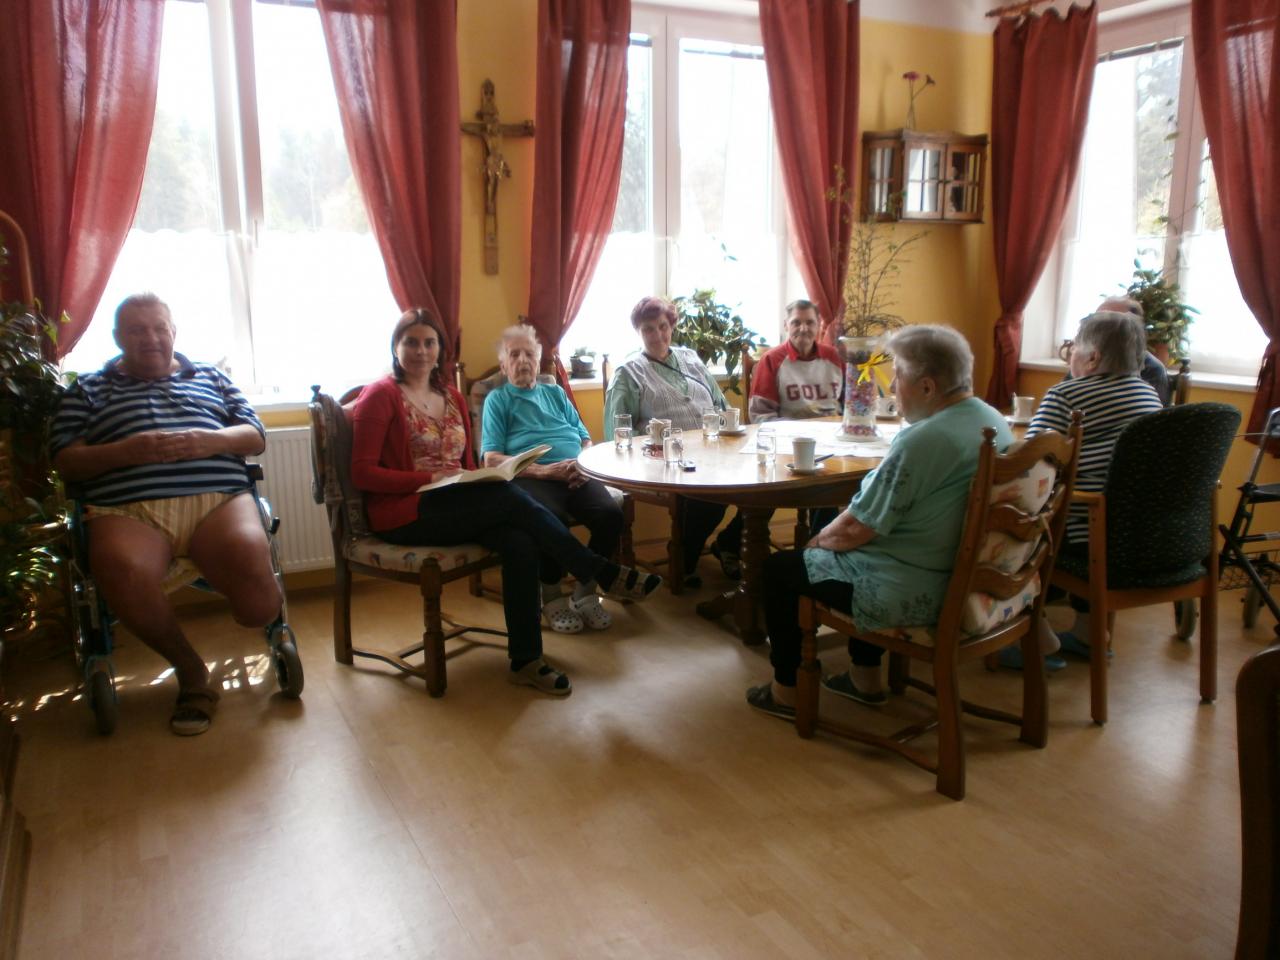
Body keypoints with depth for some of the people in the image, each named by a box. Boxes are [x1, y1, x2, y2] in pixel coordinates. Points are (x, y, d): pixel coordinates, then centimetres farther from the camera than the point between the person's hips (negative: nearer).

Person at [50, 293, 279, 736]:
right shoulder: (88, 389, 24)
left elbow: (255, 436, 20)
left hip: (219, 498, 0)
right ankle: (190, 670, -11)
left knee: (251, 560, -34)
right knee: (122, 573, -37)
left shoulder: (211, 377, 29)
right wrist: (126, 451, -8)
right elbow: (66, 462, 12)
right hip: (127, 508, 0)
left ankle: (268, 620, 4)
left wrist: (211, 440, -3)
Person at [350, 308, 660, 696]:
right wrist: (430, 478, -18)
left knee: (521, 543, -26)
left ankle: (526, 660, -21)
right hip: (403, 514, -6)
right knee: (512, 497, -28)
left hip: (457, 507, 6)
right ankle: (601, 573, -18)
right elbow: (362, 473, -9)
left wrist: (475, 479, -5)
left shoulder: (452, 398, 18)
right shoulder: (381, 396, -2)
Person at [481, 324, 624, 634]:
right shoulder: (497, 399, 16)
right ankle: (551, 596, -12)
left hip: (576, 475, 4)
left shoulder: (556, 393, 31)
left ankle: (586, 592, -8)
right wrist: (544, 470, -11)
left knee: (611, 513, -27)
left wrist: (583, 463, -1)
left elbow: (586, 439, 25)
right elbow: (492, 460, 3)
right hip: (530, 478, -4)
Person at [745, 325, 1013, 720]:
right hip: (965, 577, 9)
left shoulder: (921, 441, -27)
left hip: (912, 596, -9)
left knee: (779, 569, 7)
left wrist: (819, 539, 0)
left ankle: (785, 690, 23)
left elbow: (855, 529, -22)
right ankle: (866, 678, 37)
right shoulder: (994, 421, 2)